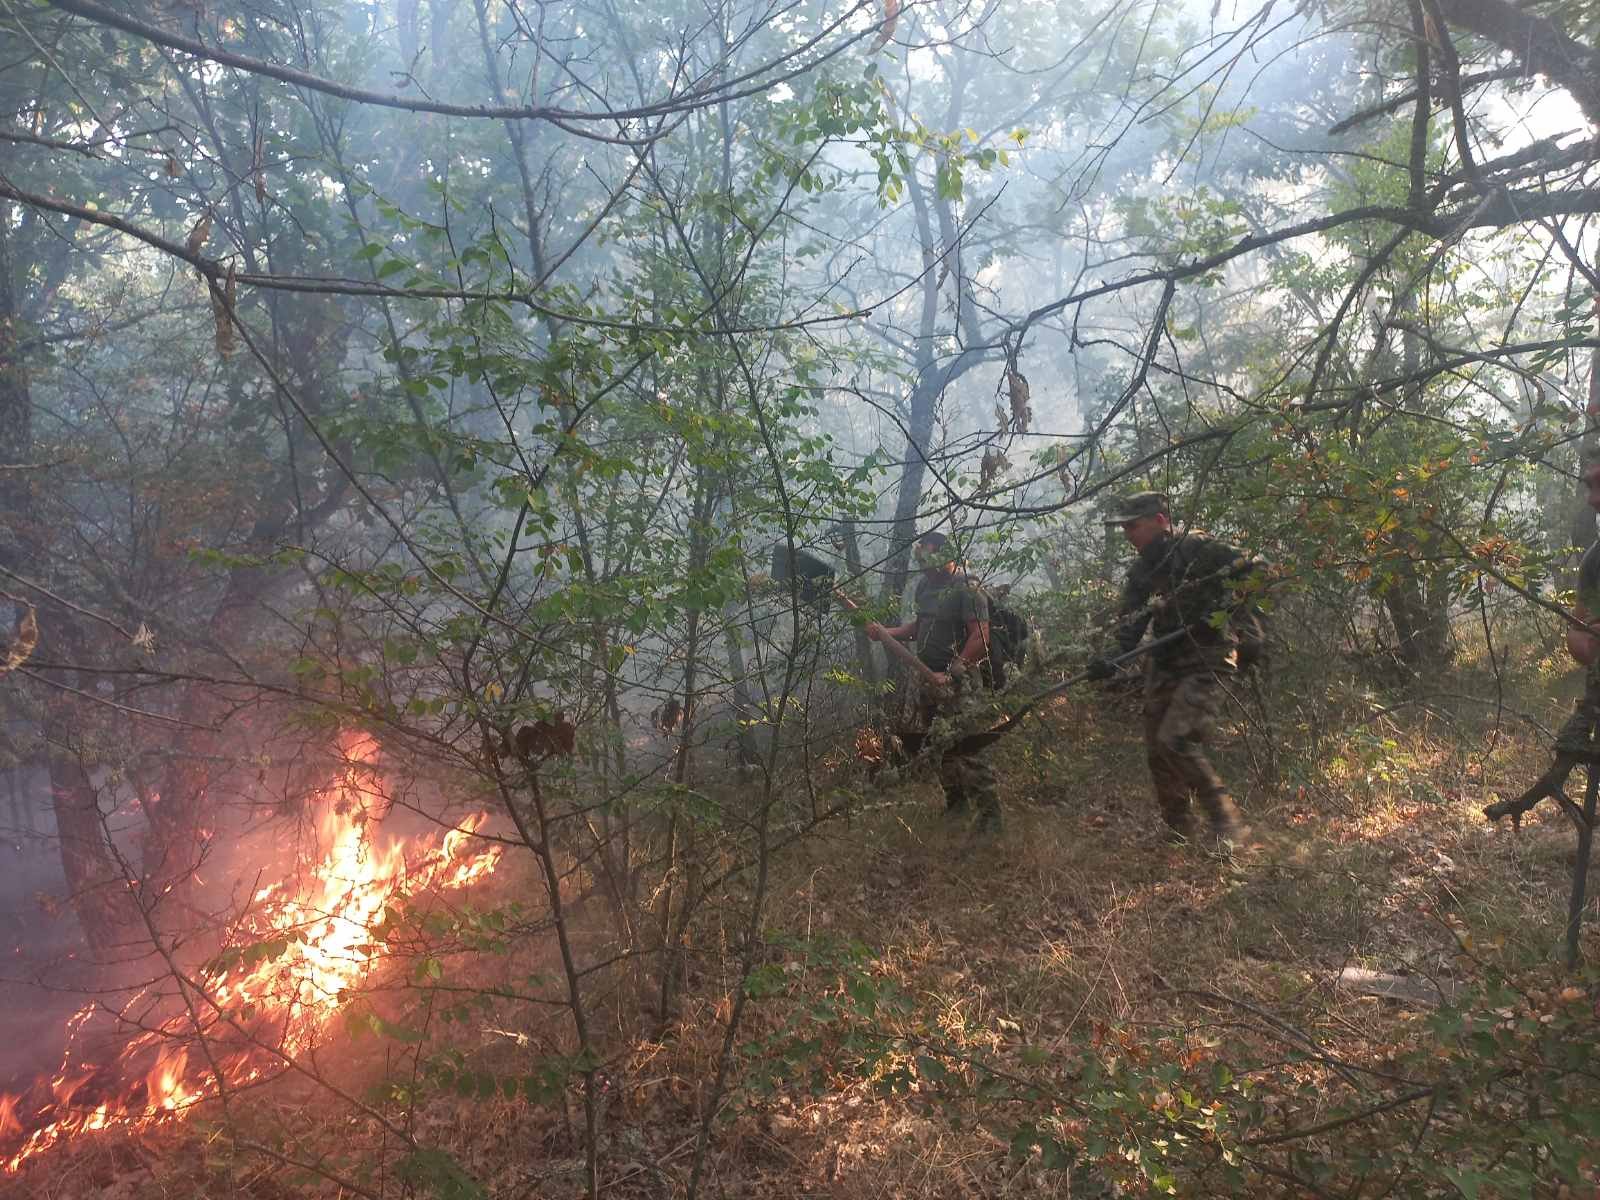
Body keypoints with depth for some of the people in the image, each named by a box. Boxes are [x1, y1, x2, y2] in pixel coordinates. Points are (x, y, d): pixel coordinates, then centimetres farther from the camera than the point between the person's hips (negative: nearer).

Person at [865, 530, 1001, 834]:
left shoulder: (967, 589, -15)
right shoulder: (925, 585, 12)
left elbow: (981, 637, -19)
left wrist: (950, 674, -20)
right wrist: (887, 633, 10)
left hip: (957, 682, -9)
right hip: (927, 677, 9)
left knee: (969, 748, -10)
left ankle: (989, 814, -3)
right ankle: (956, 801, 30)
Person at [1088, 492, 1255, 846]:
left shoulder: (1195, 548, -9)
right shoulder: (1141, 571, 11)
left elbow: (1249, 567, -16)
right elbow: (1129, 622, 4)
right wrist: (1113, 660, -13)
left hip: (1206, 661, -8)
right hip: (1164, 664, 8)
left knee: (1175, 740, -20)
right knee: (1157, 748, 7)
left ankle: (1229, 826, -7)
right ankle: (1178, 832, 21)